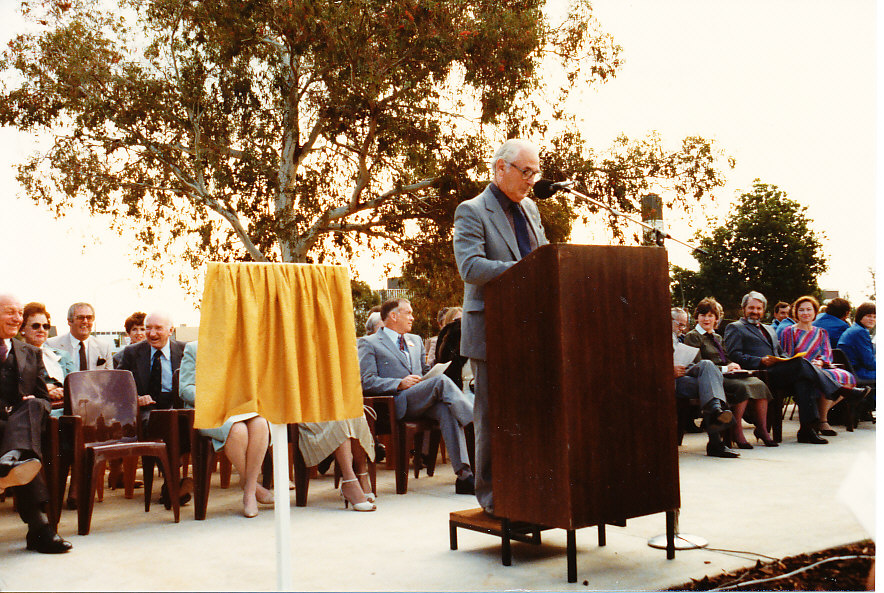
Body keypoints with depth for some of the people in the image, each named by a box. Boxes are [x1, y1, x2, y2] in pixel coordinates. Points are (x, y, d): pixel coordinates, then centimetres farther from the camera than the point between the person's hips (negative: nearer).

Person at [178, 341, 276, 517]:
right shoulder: (193, 349, 11)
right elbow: (185, 389, 1)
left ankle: (249, 490, -28)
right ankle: (246, 481, -12)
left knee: (260, 423, -33)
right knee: (237, 430, -37)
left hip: (242, 408, 3)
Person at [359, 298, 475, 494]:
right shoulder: (369, 344, 9)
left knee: (447, 409, -30)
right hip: (396, 403, -5)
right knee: (441, 382, -29)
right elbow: (366, 382, -2)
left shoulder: (416, 340, 30)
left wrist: (437, 370, 8)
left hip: (424, 403, 5)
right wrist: (399, 383, -15)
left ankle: (464, 475, -39)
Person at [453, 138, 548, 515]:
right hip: (491, 331, -7)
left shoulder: (530, 209, 17)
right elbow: (470, 266, -20)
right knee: (493, 415, 0)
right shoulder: (471, 211, -6)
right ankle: (492, 494, 11)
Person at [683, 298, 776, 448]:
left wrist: (733, 365, -1)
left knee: (759, 384, -18)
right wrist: (724, 369, -14)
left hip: (726, 375, 7)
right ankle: (737, 433, -27)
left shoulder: (717, 337, 27)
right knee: (742, 387, -33)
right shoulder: (692, 336, 2)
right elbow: (699, 365, -8)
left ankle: (762, 429, -14)